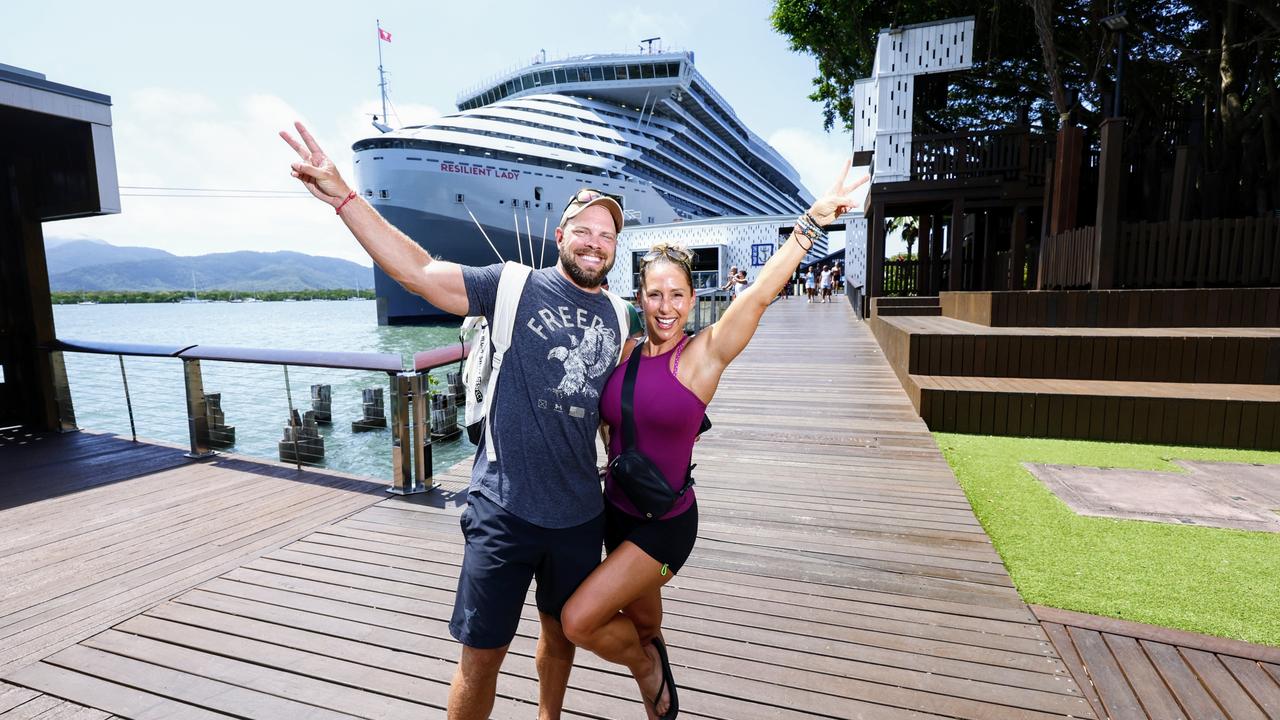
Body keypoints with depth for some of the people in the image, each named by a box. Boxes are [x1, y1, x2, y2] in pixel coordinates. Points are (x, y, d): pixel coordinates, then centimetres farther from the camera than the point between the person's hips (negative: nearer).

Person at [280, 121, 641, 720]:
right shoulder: (515, 288, -7)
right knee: (481, 655, 7)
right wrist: (343, 197, -21)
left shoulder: (619, 317, 6)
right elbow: (418, 271, -15)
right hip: (505, 509, -4)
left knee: (561, 634, 23)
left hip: (581, 513, 4)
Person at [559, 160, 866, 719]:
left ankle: (647, 665, 23)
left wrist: (812, 223, -35)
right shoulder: (625, 354, -4)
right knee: (642, 620, 25)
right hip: (616, 511, 5)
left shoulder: (704, 354, -17)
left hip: (666, 523, -5)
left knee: (579, 620, -10)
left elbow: (760, 293, -29)